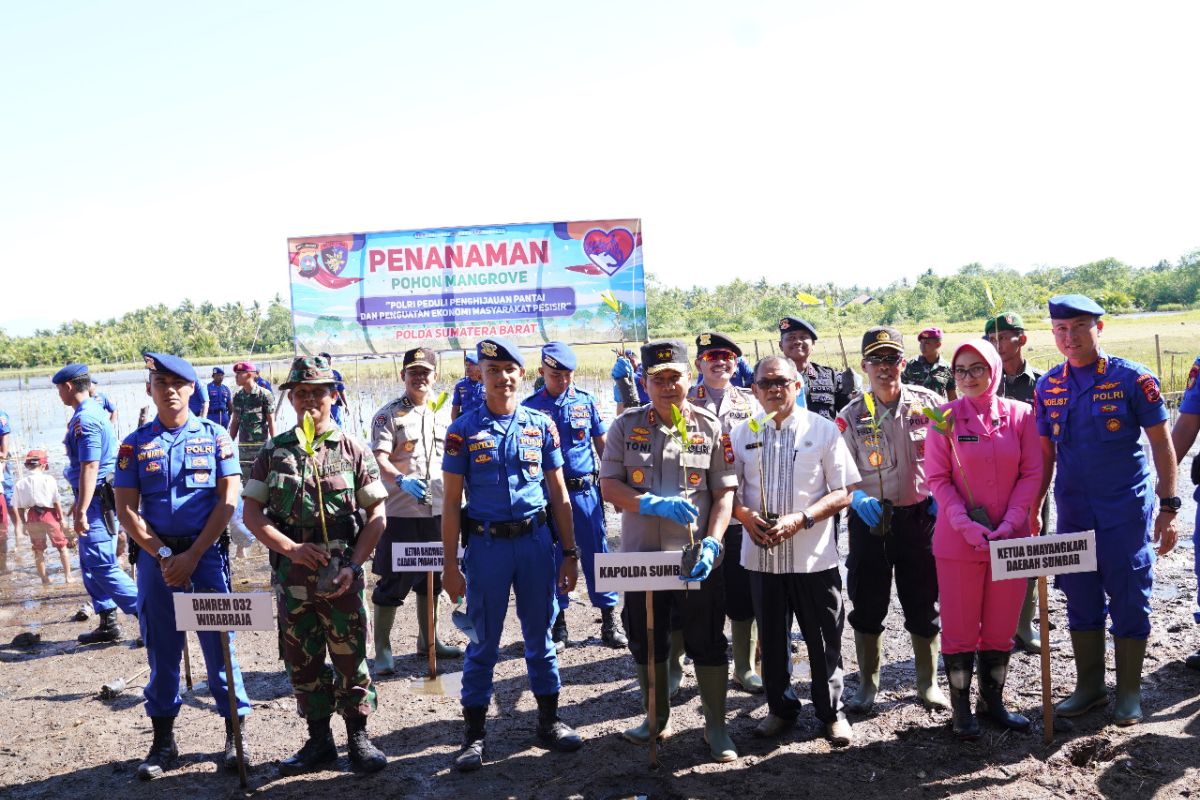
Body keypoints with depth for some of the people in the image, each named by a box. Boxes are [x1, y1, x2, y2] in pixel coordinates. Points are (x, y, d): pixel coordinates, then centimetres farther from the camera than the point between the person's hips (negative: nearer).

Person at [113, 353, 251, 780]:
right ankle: (163, 741, 21)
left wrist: (192, 556, -10)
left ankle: (235, 734, 15)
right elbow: (126, 510, 2)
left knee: (219, 645, 3)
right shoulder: (135, 444, 6)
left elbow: (227, 500, -3)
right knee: (161, 651, 9)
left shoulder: (215, 436, 2)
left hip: (207, 554, -2)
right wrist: (163, 555, -9)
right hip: (155, 557, 2)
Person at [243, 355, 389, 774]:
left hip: (343, 574, -2)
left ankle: (358, 736, 20)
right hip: (292, 576, 2)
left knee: (350, 656, 5)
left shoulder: (353, 450, 0)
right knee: (302, 659, 11)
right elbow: (251, 511, 2)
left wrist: (353, 565, -12)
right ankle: (319, 739, 26)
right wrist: (291, 548, -12)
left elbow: (376, 514, -2)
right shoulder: (274, 452, 5)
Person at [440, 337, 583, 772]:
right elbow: (451, 502, -1)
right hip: (486, 544, -2)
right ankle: (474, 733, 19)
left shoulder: (541, 425, 4)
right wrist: (450, 563, -4)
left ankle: (549, 720, 28)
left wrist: (569, 553, 6)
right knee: (484, 642, 7)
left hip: (536, 540, 2)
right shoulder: (464, 430, -2)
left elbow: (558, 494, 8)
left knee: (540, 635, 12)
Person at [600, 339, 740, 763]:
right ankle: (657, 718, 34)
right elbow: (608, 486, -5)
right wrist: (655, 504, -21)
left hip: (697, 557, -2)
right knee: (646, 643, 15)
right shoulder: (626, 426, 0)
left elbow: (725, 493, -4)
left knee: (708, 643, 6)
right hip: (641, 556, 2)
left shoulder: (710, 427, -3)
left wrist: (711, 544, -17)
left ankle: (716, 727, 23)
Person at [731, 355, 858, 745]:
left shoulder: (823, 430, -3)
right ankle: (781, 708, 31)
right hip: (761, 554, 3)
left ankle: (832, 712, 26)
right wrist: (745, 516, -12)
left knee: (824, 639, 7)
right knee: (772, 638, 14)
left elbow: (844, 492, -4)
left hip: (814, 555, -2)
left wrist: (800, 519, -17)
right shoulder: (742, 434, 5)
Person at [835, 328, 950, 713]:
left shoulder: (928, 403, -3)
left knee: (923, 604, 9)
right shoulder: (851, 416, -2)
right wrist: (858, 497, -21)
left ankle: (928, 684, 27)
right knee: (867, 605, 7)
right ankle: (867, 684, 22)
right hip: (869, 520, 0)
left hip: (919, 517, 0)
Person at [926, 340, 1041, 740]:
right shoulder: (945, 417, -3)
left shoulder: (1020, 414, 1)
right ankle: (961, 709, 19)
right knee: (960, 628, 5)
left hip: (1011, 538, 2)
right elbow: (937, 478, -5)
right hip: (958, 540, -2)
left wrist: (1011, 523, -10)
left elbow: (1032, 474, 0)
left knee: (1001, 628, 12)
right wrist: (967, 525, -15)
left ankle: (992, 701, 28)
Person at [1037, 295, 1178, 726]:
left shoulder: (1132, 378, -8)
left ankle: (1129, 691, 21)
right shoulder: (1047, 386, 3)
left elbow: (1162, 444, -4)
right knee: (1081, 602, 11)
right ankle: (1089, 686, 26)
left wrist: (1168, 507, -7)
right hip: (1073, 513, 4)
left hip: (1127, 512, -3)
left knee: (1129, 602, 5)